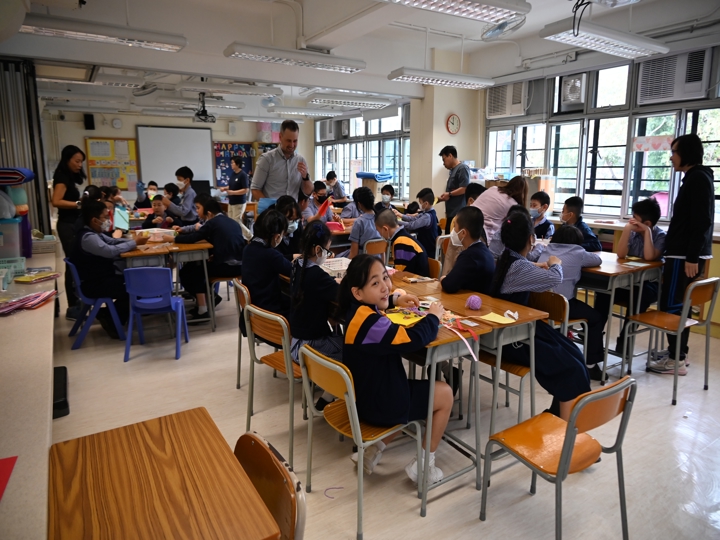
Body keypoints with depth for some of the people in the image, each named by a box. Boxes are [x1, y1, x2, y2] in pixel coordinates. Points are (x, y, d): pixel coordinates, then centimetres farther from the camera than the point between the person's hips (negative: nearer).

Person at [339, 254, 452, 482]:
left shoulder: (357, 309, -1)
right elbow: (415, 338, -34)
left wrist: (394, 299, 12)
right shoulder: (371, 322, -31)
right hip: (379, 404, -9)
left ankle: (376, 449, 24)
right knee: (445, 393, 9)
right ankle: (423, 464, 19)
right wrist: (433, 316, -15)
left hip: (365, 396, 9)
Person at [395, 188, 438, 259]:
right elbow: (414, 218, 11)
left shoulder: (427, 216, -25)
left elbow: (412, 225, -31)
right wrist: (401, 215, 0)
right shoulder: (429, 213, 5)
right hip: (426, 248, 9)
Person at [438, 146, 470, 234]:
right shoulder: (452, 170, 18)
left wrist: (449, 194, -12)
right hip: (451, 213, 10)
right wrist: (444, 197, 14)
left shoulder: (462, 168, -11)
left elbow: (464, 189, -19)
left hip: (458, 213, -10)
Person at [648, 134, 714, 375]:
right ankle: (678, 351, 23)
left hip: (686, 256, -10)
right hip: (686, 254, 10)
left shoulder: (698, 178, -12)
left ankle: (676, 360, 0)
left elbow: (702, 222, -20)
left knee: (671, 306, -6)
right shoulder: (695, 178, 18)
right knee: (679, 305, 14)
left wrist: (691, 258, -23)